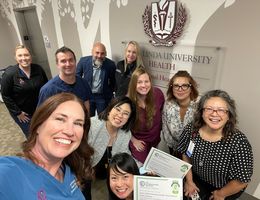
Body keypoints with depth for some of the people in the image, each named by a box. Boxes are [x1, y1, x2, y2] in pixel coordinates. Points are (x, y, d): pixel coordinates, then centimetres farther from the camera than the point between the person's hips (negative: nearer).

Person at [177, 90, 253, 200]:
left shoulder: (239, 143, -33)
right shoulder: (191, 129, -21)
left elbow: (242, 180, -22)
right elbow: (185, 155, -4)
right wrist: (189, 181, -1)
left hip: (225, 188, -2)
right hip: (197, 178, 3)